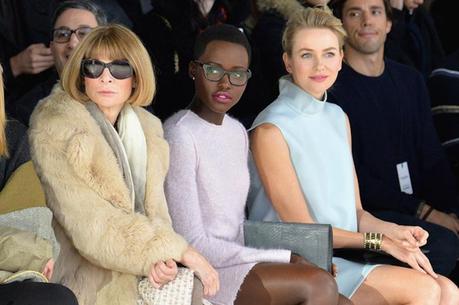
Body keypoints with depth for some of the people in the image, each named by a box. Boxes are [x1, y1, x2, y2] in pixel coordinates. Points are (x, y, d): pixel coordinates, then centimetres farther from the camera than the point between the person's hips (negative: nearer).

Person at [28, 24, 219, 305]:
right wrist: (178, 251, -18)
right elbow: (92, 228, -17)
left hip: (146, 279, 5)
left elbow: (154, 207, 6)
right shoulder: (56, 131, -11)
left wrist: (161, 254, -15)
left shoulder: (148, 127, 6)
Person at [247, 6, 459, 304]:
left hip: (343, 259, 7)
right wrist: (380, 240, -12)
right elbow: (302, 229, -11)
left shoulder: (338, 117, 14)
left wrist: (396, 231, -5)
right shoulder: (270, 131, -10)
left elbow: (354, 212, 14)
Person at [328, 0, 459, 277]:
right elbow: (350, 178, -10)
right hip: (363, 211, -6)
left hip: (421, 205, 6)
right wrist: (422, 211, -15)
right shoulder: (332, 88, -5)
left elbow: (433, 159, 11)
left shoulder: (411, 81, 16)